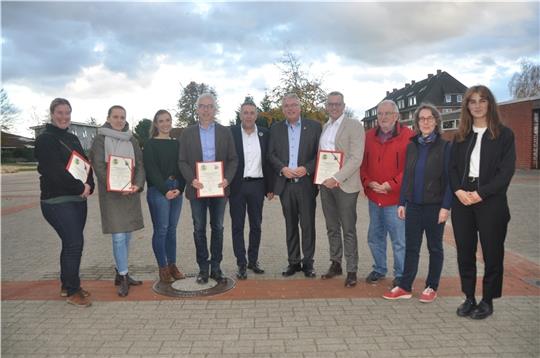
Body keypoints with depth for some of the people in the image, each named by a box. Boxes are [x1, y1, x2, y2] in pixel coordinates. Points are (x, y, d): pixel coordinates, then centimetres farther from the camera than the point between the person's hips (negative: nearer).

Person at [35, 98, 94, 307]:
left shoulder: (72, 139, 16)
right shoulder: (45, 139, -7)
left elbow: (86, 163, 12)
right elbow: (55, 170, -17)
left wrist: (89, 185, -5)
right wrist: (80, 187, -14)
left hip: (78, 199, 8)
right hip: (57, 201, -7)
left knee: (72, 243, 12)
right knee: (74, 243, -10)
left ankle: (67, 285, 25)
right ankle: (72, 291, 3)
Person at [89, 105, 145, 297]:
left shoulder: (131, 140, 12)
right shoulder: (100, 139, 1)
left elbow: (140, 164, 7)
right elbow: (98, 166, -8)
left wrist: (137, 185, -11)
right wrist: (116, 187, -19)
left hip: (131, 193, 4)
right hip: (111, 194, -4)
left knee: (127, 235, 9)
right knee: (118, 236, -8)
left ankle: (121, 273, 22)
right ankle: (123, 277, 2)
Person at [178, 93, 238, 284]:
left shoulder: (225, 132, 5)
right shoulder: (187, 133, 5)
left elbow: (233, 159, 2)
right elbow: (182, 161, 1)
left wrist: (227, 179, -14)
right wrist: (191, 179, -16)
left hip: (219, 187, 0)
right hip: (197, 187, 0)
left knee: (217, 228, 8)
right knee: (199, 229, 6)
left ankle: (216, 267, 19)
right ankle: (203, 268, 17)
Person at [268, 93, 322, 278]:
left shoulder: (314, 126, 3)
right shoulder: (276, 129, 10)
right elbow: (271, 154, 7)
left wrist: (307, 168, -14)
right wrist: (282, 168, -10)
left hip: (306, 183, -2)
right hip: (285, 184, 2)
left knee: (308, 224, 2)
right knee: (290, 225, 10)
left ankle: (308, 262, 14)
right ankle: (293, 262, 20)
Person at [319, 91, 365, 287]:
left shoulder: (354, 125, -6)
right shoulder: (324, 127, 15)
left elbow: (356, 158, -14)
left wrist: (337, 178, -20)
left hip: (344, 184, -6)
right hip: (325, 184, 6)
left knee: (348, 230, 1)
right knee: (332, 228, 13)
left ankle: (352, 270, 10)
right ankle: (335, 264, 25)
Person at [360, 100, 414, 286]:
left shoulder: (408, 136, -7)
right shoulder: (369, 136, 7)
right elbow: (363, 164, 9)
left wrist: (391, 185, -15)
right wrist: (369, 182, -7)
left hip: (396, 197, -5)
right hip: (373, 196, 5)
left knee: (399, 240, 1)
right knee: (375, 237, 16)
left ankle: (401, 275, 18)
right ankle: (379, 269, 33)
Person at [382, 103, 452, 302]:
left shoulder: (444, 147, -5)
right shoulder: (412, 146, 7)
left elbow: (449, 179, -8)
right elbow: (406, 176, 10)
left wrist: (446, 206, -14)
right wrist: (402, 202, 6)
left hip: (435, 206, -4)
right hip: (413, 205, 4)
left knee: (434, 247, 10)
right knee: (411, 247, 8)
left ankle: (432, 287, 22)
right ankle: (405, 287, 16)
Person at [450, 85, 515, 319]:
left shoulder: (503, 134, 0)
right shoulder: (461, 135, 12)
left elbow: (506, 170, -7)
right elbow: (452, 167, 7)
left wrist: (481, 193, -16)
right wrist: (458, 190, -11)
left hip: (491, 202, -3)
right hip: (462, 201, 4)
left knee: (492, 252, 4)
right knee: (464, 251, 7)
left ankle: (487, 300, 18)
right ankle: (469, 298, 20)